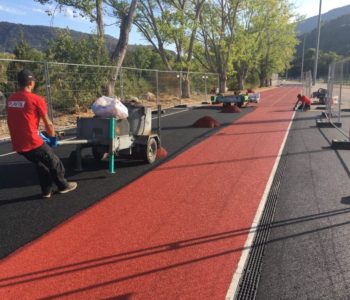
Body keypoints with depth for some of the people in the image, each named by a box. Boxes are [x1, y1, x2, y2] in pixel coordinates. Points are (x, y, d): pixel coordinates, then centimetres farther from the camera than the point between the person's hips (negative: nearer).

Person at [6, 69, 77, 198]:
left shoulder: (10, 99, 8)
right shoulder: (36, 99, -12)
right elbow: (48, 123, -6)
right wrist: (53, 137, 13)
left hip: (18, 145, 7)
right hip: (32, 143, -7)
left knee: (40, 165, 26)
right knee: (54, 163, 16)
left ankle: (46, 191, 33)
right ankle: (63, 186, 32)